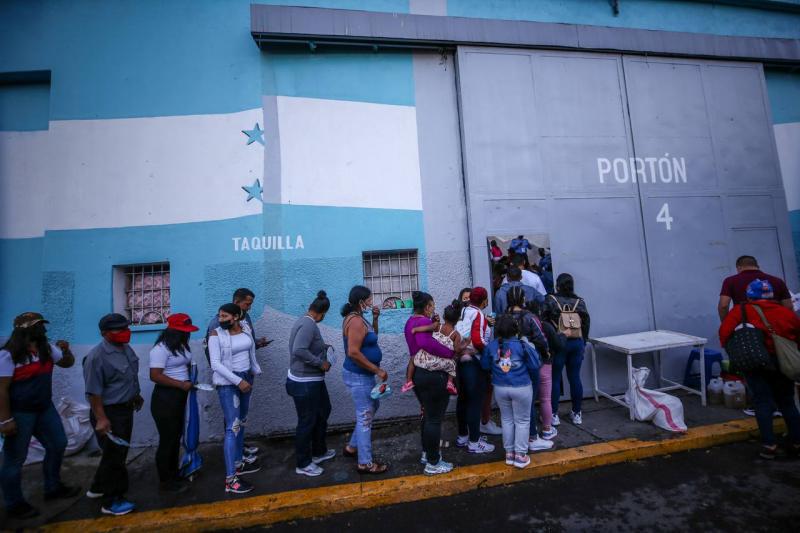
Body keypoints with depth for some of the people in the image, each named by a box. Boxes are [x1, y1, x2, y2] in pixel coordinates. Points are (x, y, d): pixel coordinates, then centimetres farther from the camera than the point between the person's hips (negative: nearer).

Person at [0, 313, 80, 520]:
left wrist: (66, 350, -8)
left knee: (58, 445, 16)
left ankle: (53, 487, 34)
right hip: (19, 413, -8)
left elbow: (67, 363, 14)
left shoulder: (47, 348, 3)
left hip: (45, 408, 8)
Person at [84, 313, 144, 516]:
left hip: (125, 408, 9)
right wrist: (101, 418, -23)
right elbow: (94, 392, -22)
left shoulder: (126, 348, 2)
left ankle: (98, 488, 42)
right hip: (109, 412, -9)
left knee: (119, 452, 22)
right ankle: (112, 501, 19)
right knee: (114, 455, 3)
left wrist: (136, 395, 25)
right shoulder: (97, 356, -23)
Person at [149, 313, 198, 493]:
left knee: (176, 437, 20)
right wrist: (181, 384, -23)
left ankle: (174, 474, 36)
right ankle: (166, 481, 21)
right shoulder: (161, 348, -20)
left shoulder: (181, 346, 6)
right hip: (165, 398, -9)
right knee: (167, 439, 4)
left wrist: (190, 380, 5)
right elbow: (155, 376, -26)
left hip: (180, 396, 9)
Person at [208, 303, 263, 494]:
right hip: (228, 383, -6)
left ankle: (239, 462, 34)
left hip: (246, 378, 6)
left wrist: (255, 370, 22)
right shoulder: (216, 335, -14)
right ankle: (230, 479, -3)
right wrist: (238, 381, -23)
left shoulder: (246, 328, -1)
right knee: (233, 427, -9)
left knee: (241, 423, 18)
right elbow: (215, 364, -19)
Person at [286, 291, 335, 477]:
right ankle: (303, 464, 24)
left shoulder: (306, 321, 7)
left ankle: (319, 452, 40)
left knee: (323, 412, 23)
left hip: (313, 380, 11)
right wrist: (321, 363, -26)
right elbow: (299, 350, -35)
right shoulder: (308, 324, -24)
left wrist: (323, 347, 15)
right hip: (305, 383, -11)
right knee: (307, 422, 5)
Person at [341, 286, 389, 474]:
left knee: (373, 407, 24)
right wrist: (378, 370, -23)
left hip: (363, 373, 11)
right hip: (358, 375, -11)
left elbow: (372, 337, 19)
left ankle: (352, 446, 35)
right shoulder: (356, 321, -23)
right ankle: (365, 463, 16)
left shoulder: (357, 318, 8)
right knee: (365, 416, 1)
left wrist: (375, 319, 3)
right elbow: (353, 352, -29)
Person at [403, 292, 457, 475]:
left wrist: (434, 323, 1)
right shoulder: (424, 322, -20)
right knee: (434, 419, 4)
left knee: (428, 415, 24)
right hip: (432, 376, -10)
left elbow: (419, 344, 6)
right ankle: (433, 463, 17)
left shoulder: (411, 321, 10)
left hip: (418, 373, 10)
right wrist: (450, 353, -31)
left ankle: (427, 453, 38)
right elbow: (426, 343, -39)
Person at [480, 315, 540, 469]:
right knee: (522, 421, 13)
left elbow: (485, 366, 3)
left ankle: (509, 453, 26)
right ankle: (520, 455, 18)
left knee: (507, 419, 18)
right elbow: (534, 366, -8)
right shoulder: (522, 345, -15)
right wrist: (534, 383, 11)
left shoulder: (491, 345, -8)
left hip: (500, 388, 3)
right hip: (522, 388, -3)